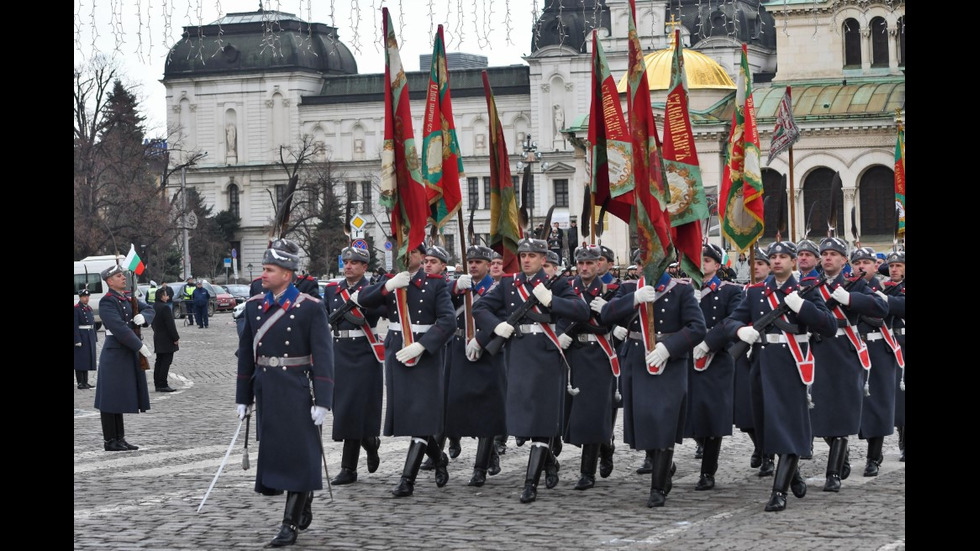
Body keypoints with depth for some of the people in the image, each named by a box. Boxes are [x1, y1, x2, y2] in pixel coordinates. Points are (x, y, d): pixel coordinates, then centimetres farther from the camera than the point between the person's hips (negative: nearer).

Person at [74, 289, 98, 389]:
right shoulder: (76, 309, -10)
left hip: (90, 336, 8)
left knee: (88, 359, 10)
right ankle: (80, 383, -1)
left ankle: (85, 382, 16)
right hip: (80, 337, -8)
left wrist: (95, 338, 14)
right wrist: (77, 340, -20)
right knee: (80, 360, -4)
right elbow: (75, 326, -15)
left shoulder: (89, 309, 14)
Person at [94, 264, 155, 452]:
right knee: (111, 398, -3)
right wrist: (140, 346, -22)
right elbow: (119, 327, -22)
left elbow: (149, 310, 13)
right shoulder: (107, 302, -13)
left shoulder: (128, 299, 13)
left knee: (119, 399, 13)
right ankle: (110, 441, 2)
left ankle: (120, 439, 19)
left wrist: (143, 317, -11)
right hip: (115, 355, -8)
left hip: (129, 353, 8)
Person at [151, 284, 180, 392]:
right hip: (166, 340, -9)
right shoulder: (165, 308, -20)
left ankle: (157, 384, 16)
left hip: (157, 338, 9)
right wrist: (176, 338, -13)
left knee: (159, 361, 13)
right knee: (166, 361, -5)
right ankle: (162, 384, -7)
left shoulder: (154, 306, 8)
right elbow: (170, 325, -20)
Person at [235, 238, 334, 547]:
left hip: (296, 391, -5)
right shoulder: (254, 305, 6)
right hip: (266, 391, 5)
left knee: (298, 452, -3)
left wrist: (322, 402, -15)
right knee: (273, 450, 11)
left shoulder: (310, 307, -8)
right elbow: (246, 353, 11)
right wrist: (243, 398, 11)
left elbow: (322, 356, -10)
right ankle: (304, 508, 30)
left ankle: (292, 523, 2)